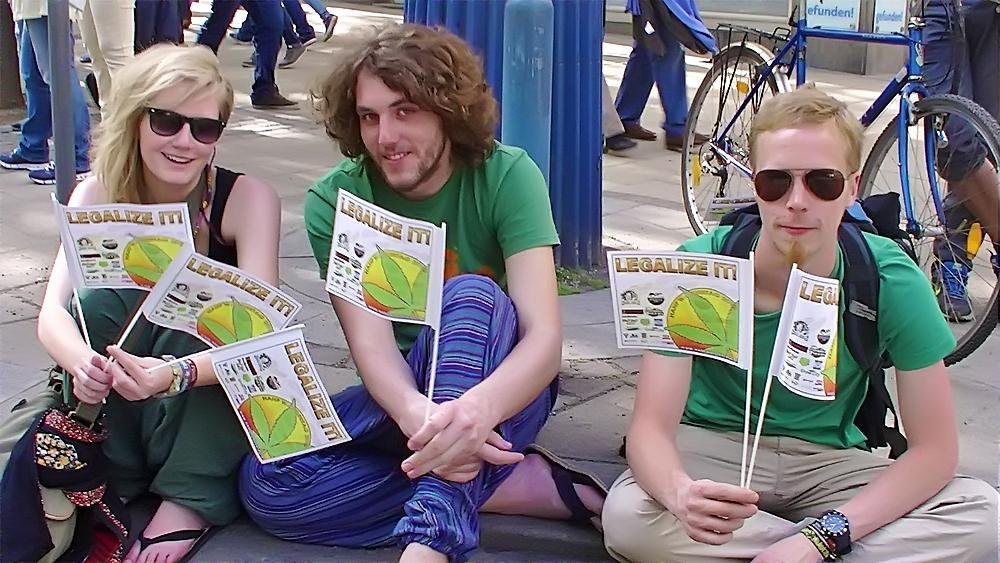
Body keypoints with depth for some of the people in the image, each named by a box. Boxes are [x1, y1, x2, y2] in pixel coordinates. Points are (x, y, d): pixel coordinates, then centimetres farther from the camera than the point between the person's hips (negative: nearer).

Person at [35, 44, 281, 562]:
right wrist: (83, 363, -46)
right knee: (99, 299, -25)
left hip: (217, 398, -2)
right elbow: (53, 312, -22)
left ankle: (190, 498, -21)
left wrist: (174, 374, -50)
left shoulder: (248, 198, -19)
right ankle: (101, 485, -15)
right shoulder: (98, 195, -10)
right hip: (121, 408, 2)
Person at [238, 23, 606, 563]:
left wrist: (476, 409, -49)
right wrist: (420, 417, -47)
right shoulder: (334, 200, -11)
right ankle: (526, 482, -21)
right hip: (401, 393, 3)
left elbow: (545, 335, -26)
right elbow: (371, 344, -22)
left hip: (496, 388, -2)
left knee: (469, 295, -34)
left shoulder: (507, 176, -16)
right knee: (267, 485, -24)